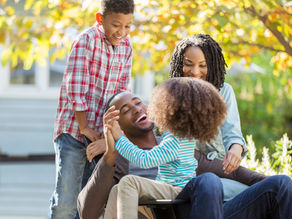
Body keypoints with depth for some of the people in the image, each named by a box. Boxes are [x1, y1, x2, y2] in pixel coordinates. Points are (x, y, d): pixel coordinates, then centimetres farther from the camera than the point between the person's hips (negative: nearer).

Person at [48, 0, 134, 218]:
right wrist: (84, 128, -13)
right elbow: (76, 89, -16)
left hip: (100, 135, 6)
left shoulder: (126, 47, 6)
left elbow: (122, 93, 8)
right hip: (73, 131, -6)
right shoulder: (86, 40, -12)